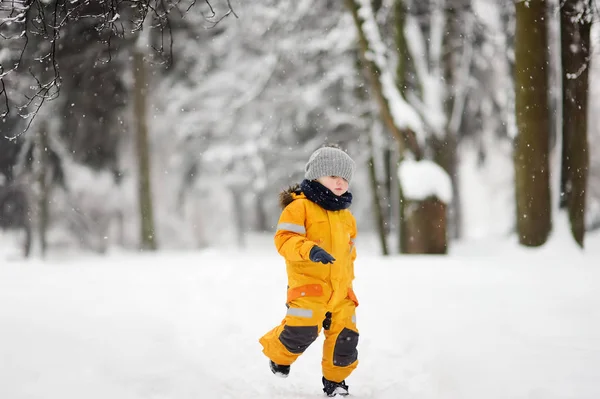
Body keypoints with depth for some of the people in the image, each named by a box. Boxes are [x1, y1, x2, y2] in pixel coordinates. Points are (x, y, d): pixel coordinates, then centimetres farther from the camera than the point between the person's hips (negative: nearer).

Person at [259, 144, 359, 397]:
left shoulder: (346, 217, 18)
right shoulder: (300, 206, -5)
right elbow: (284, 239, -16)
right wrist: (309, 249, -31)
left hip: (340, 288, 6)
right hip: (308, 283, -6)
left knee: (345, 337, 0)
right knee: (302, 330, -18)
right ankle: (278, 353, 14)